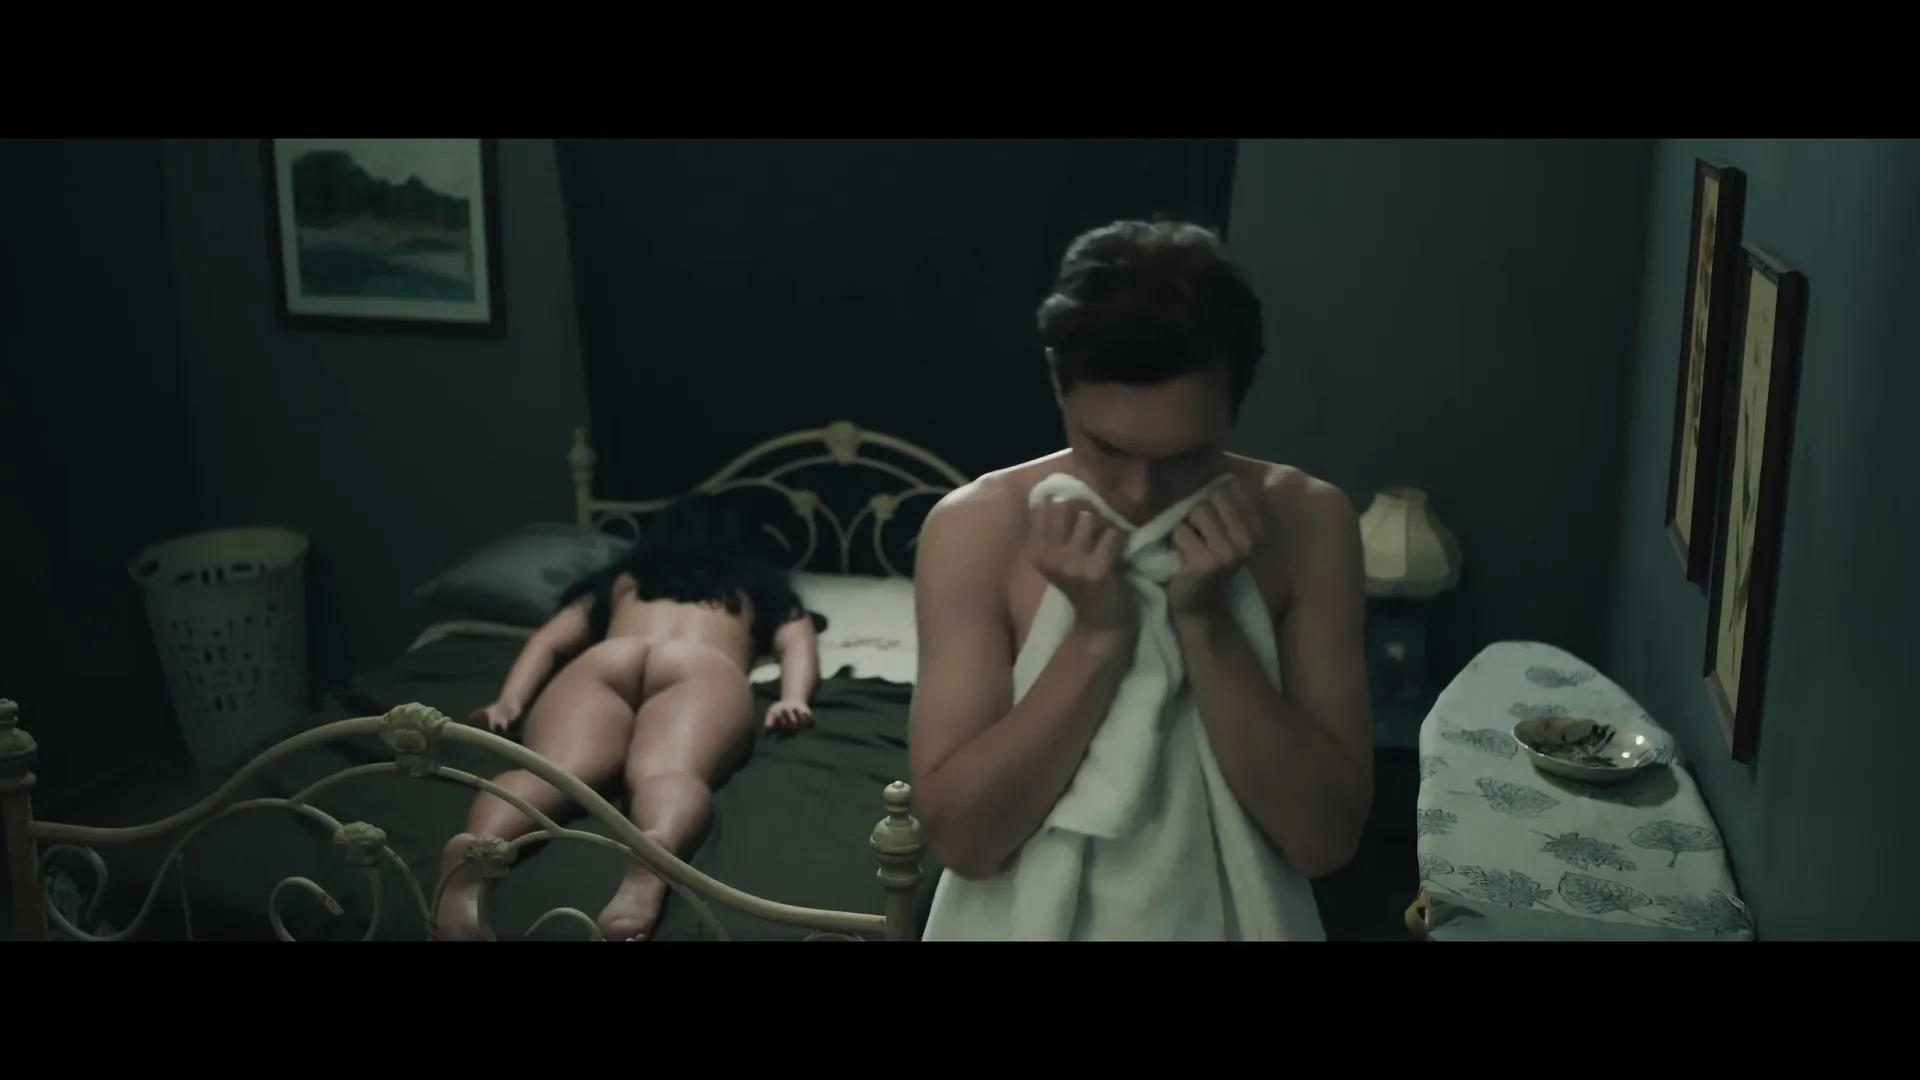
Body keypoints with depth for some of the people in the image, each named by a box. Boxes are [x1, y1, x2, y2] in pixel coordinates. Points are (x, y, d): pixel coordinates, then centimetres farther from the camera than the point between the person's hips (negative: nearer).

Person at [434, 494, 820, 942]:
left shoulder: (616, 579, 42)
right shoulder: (758, 584, 40)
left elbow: (547, 643, 30)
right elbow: (798, 641, 22)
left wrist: (509, 704, 19)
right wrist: (793, 701, 6)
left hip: (601, 663, 2)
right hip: (703, 670, -1)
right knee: (667, 771, -31)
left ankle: (473, 850, -59)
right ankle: (657, 850, -66)